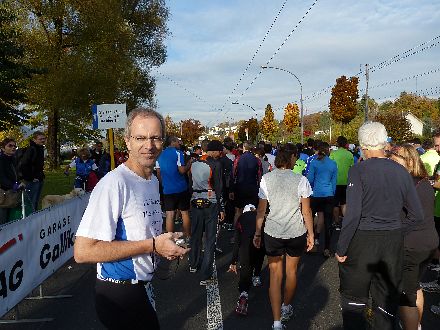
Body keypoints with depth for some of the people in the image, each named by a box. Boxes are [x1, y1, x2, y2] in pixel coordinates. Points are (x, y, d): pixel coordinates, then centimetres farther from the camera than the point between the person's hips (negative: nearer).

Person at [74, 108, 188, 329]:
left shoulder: (153, 181, 6)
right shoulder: (114, 183, -23)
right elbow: (83, 251, -29)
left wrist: (167, 245, 0)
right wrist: (153, 245, -25)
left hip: (144, 287, 9)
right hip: (119, 294, -9)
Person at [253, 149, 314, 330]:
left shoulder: (266, 179, -4)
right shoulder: (301, 180, -7)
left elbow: (261, 209, -1)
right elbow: (306, 211, -5)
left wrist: (257, 233, 9)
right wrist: (310, 234, 6)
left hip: (272, 232, 0)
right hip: (296, 233, 0)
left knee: (275, 274, 8)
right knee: (291, 271, 20)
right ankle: (286, 308, 41)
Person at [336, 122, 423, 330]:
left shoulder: (359, 170, -15)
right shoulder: (401, 172, 0)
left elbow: (353, 214, -20)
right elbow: (417, 215, 4)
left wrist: (341, 249, -11)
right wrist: (399, 234, 17)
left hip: (362, 240, -4)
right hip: (393, 242, 5)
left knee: (353, 297, 13)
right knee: (387, 299, 19)